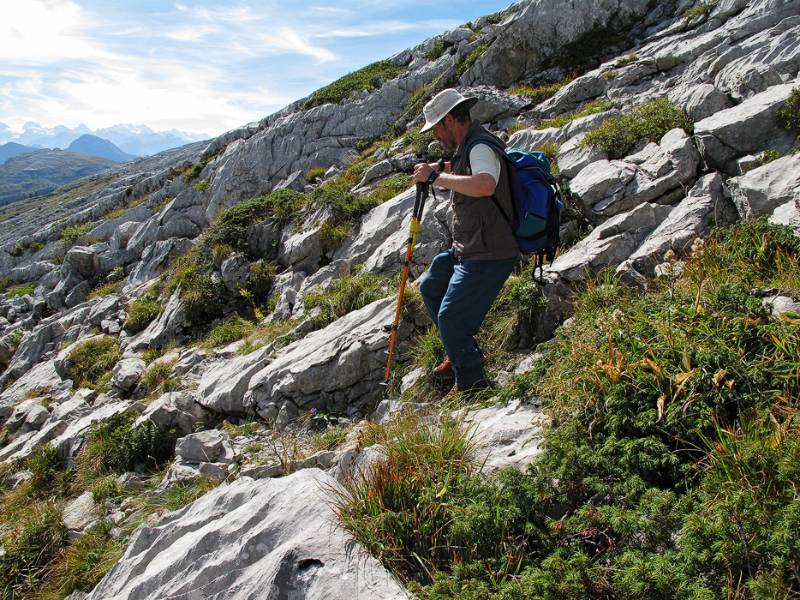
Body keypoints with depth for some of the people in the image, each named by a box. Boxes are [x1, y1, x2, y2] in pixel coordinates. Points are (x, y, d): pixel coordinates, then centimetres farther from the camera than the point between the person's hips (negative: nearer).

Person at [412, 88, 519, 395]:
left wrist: (437, 177, -31)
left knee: (451, 318, -10)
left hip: (489, 254, -11)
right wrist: (440, 168, 13)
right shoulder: (465, 147, 11)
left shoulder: (481, 147, -20)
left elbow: (485, 185, -41)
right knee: (430, 287, 24)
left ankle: (471, 384, 8)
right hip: (466, 248, 11)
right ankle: (463, 355, 33)